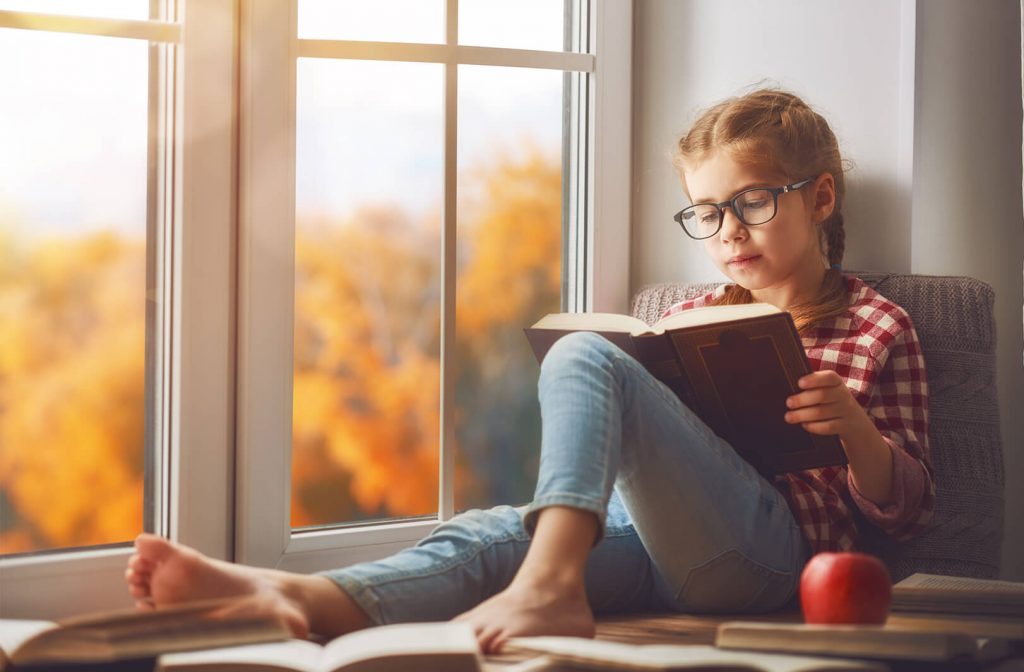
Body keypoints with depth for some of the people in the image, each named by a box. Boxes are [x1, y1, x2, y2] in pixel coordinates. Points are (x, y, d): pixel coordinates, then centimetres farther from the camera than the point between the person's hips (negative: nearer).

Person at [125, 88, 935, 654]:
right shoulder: (691, 319, 28)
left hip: (762, 545, -5)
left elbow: (907, 509, 9)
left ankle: (548, 589, -42)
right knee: (494, 533, -26)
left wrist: (853, 426, -11)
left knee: (583, 354, -22)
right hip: (654, 539, 5)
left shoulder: (878, 328, 14)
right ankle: (301, 601, -55)